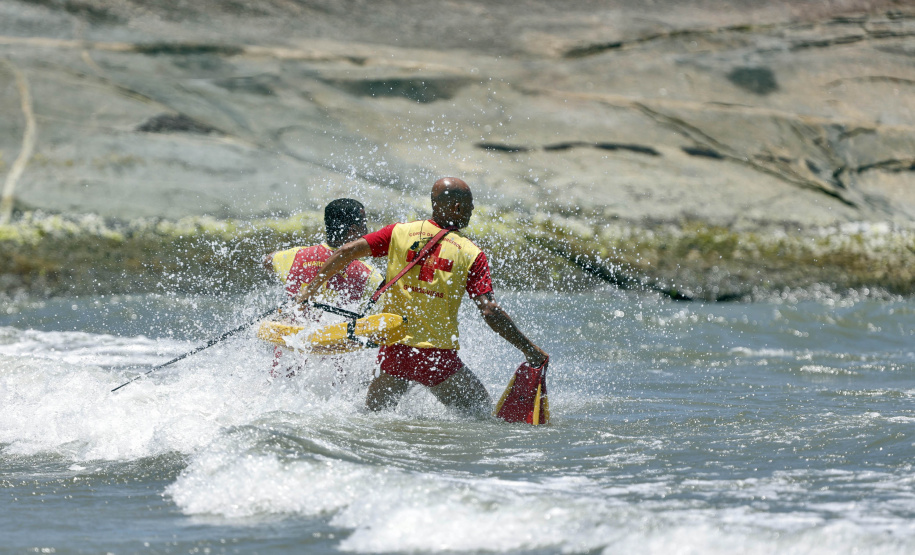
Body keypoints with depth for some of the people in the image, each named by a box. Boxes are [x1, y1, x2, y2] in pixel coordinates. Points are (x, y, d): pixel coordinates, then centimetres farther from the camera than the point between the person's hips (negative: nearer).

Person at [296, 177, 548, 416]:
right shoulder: (471, 254, -4)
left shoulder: (400, 232, 4)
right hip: (439, 359, -3)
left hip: (393, 350, 3)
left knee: (373, 412, 21)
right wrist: (529, 349, -4)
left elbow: (347, 252, -1)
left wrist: (310, 289, 8)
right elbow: (490, 312, -11)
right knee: (482, 412, 14)